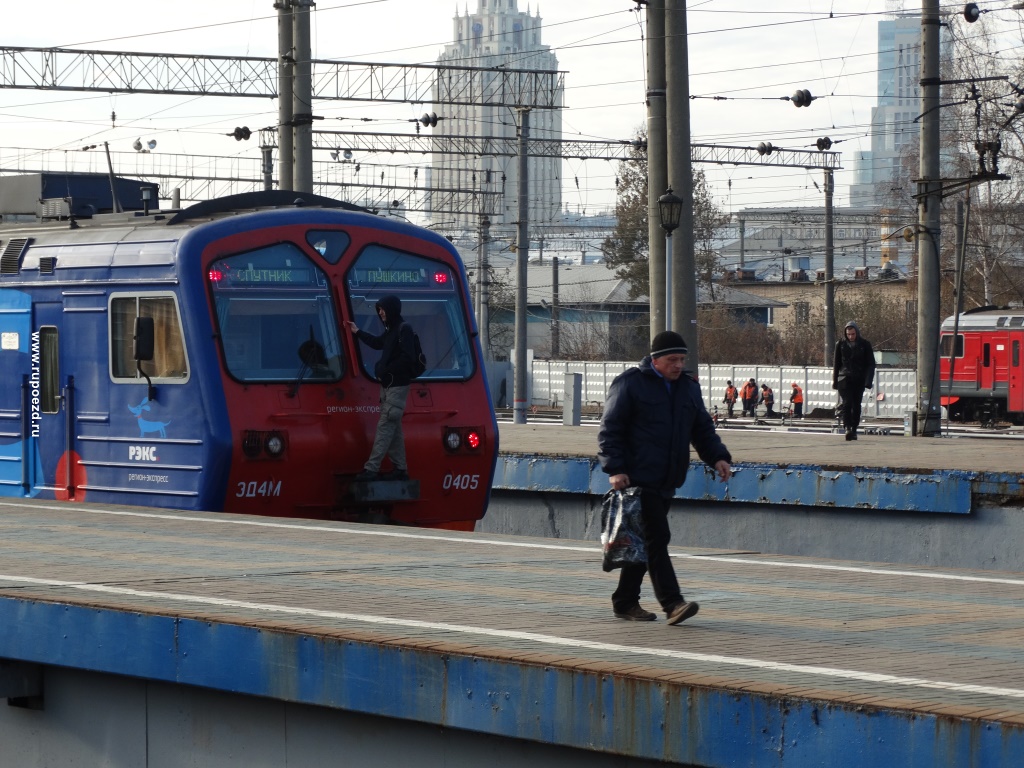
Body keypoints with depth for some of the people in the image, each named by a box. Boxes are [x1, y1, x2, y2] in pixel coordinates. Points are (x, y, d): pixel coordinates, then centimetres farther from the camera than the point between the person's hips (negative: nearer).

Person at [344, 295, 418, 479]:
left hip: (397, 387, -10)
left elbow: (408, 358, -23)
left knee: (385, 426, -12)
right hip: (388, 385, 10)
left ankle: (371, 469, -16)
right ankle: (400, 468, 14)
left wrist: (385, 370, -18)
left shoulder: (404, 329, -15)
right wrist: (357, 332, 29)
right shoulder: (391, 330, 13)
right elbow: (377, 343, 32)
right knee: (393, 428, 11)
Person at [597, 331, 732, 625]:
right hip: (638, 477, -7)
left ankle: (625, 601, 20)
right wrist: (615, 469, -17)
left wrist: (718, 457, 2)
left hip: (666, 481, 7)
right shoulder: (630, 384, -5)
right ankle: (672, 603, -18)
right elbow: (609, 430, -6)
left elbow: (703, 429, 20)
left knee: (645, 541, 11)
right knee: (657, 537, -14)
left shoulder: (688, 388, 15)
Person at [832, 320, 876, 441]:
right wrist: (835, 381, 10)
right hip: (844, 379, 0)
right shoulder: (840, 344, 6)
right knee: (847, 403, -16)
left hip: (859, 380, 0)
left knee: (856, 405, 2)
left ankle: (854, 430, 11)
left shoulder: (865, 344, 2)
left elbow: (871, 364, 2)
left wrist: (868, 380, -9)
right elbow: (836, 364, 13)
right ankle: (848, 428, -26)